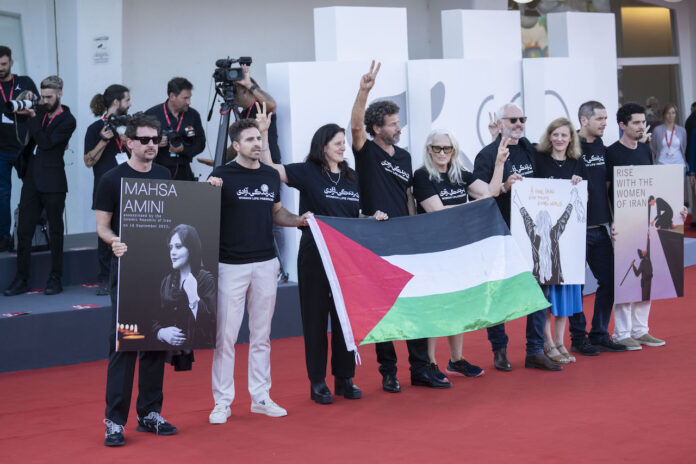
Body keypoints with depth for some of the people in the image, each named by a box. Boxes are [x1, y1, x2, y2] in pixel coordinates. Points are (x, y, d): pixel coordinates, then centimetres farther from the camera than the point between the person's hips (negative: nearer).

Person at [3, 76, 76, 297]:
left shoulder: (67, 121, -8)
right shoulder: (40, 112, 10)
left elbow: (46, 143, -18)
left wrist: (32, 117, -15)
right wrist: (19, 111, 4)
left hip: (52, 183, -6)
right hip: (31, 179, 6)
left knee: (55, 231, 5)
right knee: (23, 231, 5)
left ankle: (55, 279, 12)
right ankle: (21, 280, 10)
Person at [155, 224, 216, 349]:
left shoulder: (206, 279, -2)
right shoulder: (167, 281, 13)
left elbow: (212, 322, -12)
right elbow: (156, 321, 16)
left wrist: (193, 297, -17)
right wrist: (162, 333, -3)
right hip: (170, 347, 5)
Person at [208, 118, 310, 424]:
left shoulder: (271, 175, 11)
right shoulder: (222, 175, -5)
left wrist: (298, 220, 4)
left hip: (265, 263, 5)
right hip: (231, 264, -5)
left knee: (261, 335, 11)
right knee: (225, 335, -3)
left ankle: (260, 397, 20)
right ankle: (222, 402, 5)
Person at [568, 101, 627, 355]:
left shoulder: (601, 148, 12)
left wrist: (612, 219, 15)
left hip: (599, 227, 7)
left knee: (609, 281, 8)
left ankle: (599, 335, 18)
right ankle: (578, 339, 11)